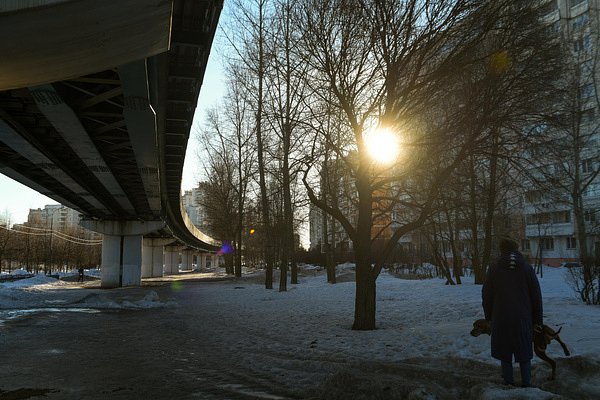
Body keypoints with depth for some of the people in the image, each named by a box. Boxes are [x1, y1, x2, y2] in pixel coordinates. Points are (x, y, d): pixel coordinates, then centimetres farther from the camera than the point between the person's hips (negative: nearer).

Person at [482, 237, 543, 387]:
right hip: (522, 317, 1)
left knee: (505, 352, 10)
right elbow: (536, 295, -1)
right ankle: (526, 383, 13)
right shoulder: (527, 268, -1)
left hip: (501, 317, 0)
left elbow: (486, 294, 0)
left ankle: (508, 383, 14)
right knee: (524, 352, 12)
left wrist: (489, 316, 11)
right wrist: (537, 319, 6)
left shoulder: (494, 268, -3)